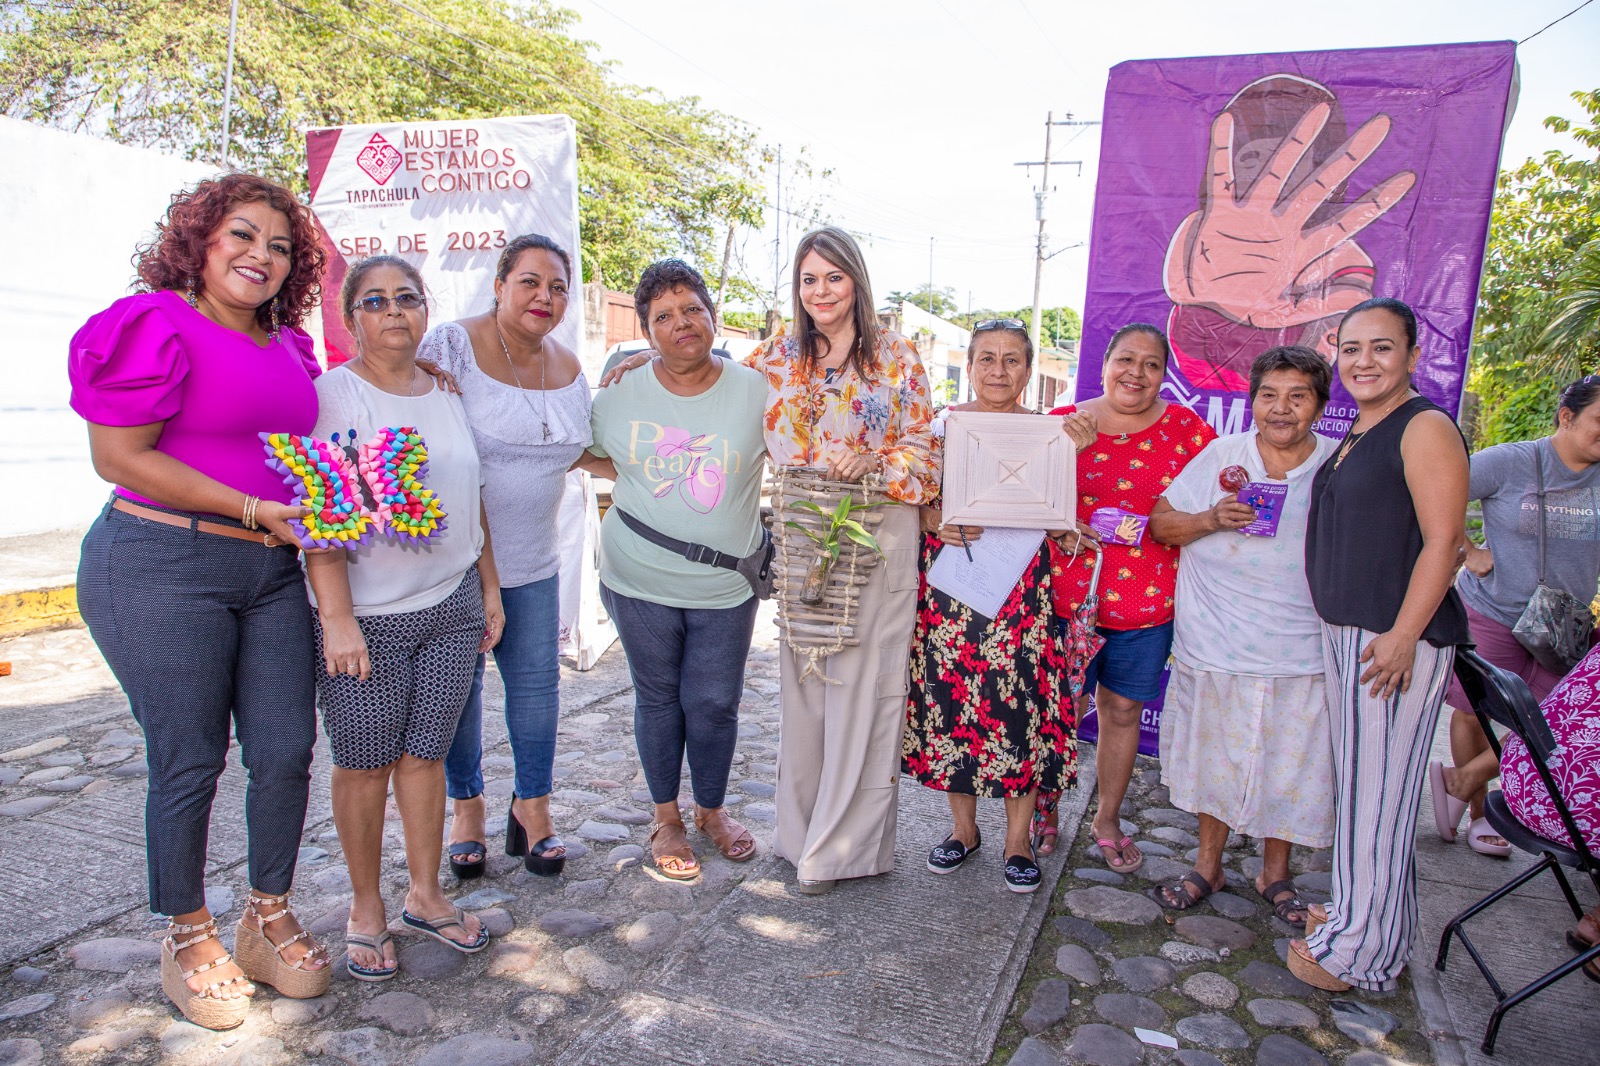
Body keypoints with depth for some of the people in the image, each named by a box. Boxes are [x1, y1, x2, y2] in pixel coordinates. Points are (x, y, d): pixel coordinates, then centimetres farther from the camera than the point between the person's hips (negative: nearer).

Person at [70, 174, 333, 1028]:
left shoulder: (287, 345, 13)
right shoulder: (158, 325, -8)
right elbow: (120, 455, -13)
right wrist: (254, 510, -18)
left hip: (271, 570, 6)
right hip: (163, 566, -6)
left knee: (286, 750, 6)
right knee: (188, 762, 3)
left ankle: (269, 921, 27)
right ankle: (189, 940, 25)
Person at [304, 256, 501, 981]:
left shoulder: (446, 394, 11)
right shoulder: (333, 393, -7)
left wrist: (489, 587, 16)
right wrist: (336, 618, -18)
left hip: (452, 605, 5)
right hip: (367, 614, -4)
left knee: (424, 753, 12)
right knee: (365, 761, 7)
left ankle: (425, 894, 27)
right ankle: (365, 906, 24)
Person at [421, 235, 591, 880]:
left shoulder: (569, 367, 7)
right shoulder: (451, 345, -12)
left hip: (532, 560, 5)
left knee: (537, 680, 9)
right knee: (457, 684, 9)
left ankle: (532, 804, 28)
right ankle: (467, 807, 30)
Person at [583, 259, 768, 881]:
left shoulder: (754, 391, -4)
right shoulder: (620, 396, -2)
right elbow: (592, 458, 13)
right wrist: (652, 480, -1)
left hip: (726, 585, 0)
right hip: (641, 581, 1)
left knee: (714, 703, 8)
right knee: (658, 697, 13)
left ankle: (712, 809, 35)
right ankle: (666, 819, 33)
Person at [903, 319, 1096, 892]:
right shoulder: (943, 423, 7)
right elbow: (920, 502, 6)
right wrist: (938, 524, -13)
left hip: (1024, 586, 0)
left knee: (1021, 699, -2)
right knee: (951, 692, 3)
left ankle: (1018, 838, 17)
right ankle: (963, 826, 24)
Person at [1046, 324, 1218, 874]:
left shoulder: (1186, 428, 4)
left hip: (1146, 600, 1)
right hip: (1066, 594, -1)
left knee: (1123, 709, 12)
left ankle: (1108, 818, 31)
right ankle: (1045, 809, 29)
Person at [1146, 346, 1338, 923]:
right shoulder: (1221, 455, 0)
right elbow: (1160, 523, 0)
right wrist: (1211, 519, -16)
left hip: (1300, 653, 0)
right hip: (1215, 648, 0)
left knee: (1288, 766, 10)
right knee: (1214, 757, 12)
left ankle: (1275, 872, 33)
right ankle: (1208, 865, 31)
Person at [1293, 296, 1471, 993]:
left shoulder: (1424, 428, -11)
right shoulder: (1356, 438, 16)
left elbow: (1443, 541, -18)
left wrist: (1403, 636, -23)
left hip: (1397, 639, -9)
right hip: (1343, 633, 9)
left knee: (1378, 789, 0)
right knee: (1356, 780, 16)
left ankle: (1361, 952, 13)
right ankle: (1360, 915, 31)